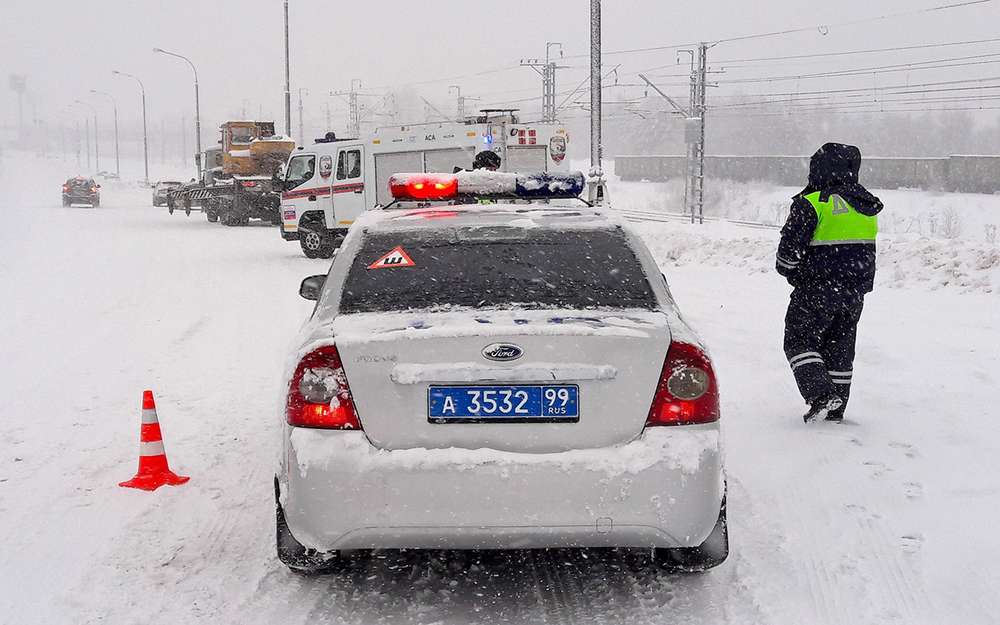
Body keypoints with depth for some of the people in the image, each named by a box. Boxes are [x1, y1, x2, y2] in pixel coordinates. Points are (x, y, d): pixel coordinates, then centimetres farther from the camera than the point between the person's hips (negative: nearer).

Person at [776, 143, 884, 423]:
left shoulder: (811, 205, -16)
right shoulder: (865, 204, 8)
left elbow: (790, 248, -14)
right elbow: (867, 250, 15)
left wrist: (789, 271, 5)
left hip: (818, 289, -7)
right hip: (855, 292, 7)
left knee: (800, 340, 4)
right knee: (840, 347, 15)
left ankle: (819, 394, -13)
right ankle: (836, 408, 20)